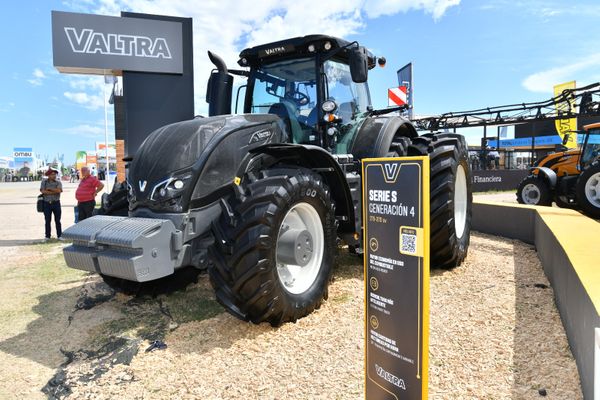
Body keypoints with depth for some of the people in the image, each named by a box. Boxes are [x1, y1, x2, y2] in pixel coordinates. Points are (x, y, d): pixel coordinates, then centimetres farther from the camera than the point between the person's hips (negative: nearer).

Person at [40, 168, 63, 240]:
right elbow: (43, 191, -10)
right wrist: (54, 192, -12)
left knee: (57, 220, 3)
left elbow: (59, 190, -16)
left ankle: (59, 235, 8)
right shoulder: (44, 182, 4)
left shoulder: (58, 182, 2)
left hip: (56, 203, -1)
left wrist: (49, 189, -10)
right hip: (47, 203, 1)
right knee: (47, 221, 7)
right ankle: (47, 236, 14)